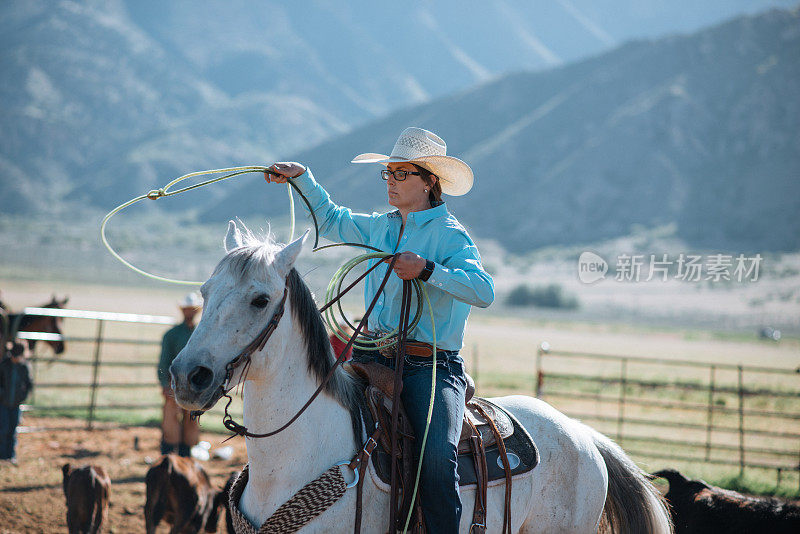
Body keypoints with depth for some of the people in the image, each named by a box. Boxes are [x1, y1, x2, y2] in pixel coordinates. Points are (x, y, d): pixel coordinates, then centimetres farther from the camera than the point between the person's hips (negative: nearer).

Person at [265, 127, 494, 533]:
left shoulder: (450, 236, -6)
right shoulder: (379, 228, 15)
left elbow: (483, 291, -21)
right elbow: (331, 219, 34)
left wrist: (428, 270, -28)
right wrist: (301, 178, 24)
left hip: (431, 366, -7)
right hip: (374, 358, 7)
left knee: (437, 457, -29)